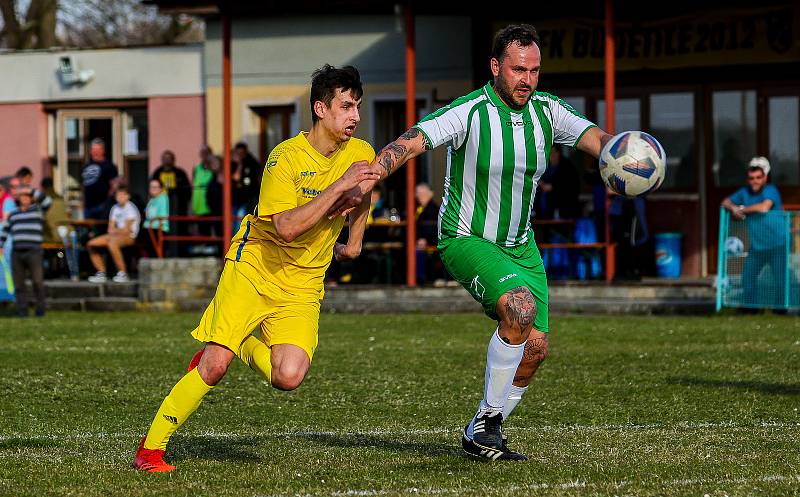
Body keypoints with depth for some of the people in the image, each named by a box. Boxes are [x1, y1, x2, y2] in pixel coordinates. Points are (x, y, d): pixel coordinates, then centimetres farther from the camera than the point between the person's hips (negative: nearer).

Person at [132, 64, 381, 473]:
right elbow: (287, 227, -29)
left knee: (289, 376, -20)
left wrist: (353, 240, 18)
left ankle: (244, 346, 14)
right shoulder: (287, 156, -17)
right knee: (214, 366, -17)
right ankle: (151, 447, 0)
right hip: (254, 267, -4)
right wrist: (339, 186, -31)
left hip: (302, 286, 4)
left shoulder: (361, 154, -1)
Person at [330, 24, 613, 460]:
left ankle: (480, 435, 19)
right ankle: (488, 418, -14)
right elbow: (409, 143, -28)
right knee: (520, 307, -31)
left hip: (519, 245, 7)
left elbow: (595, 138, -12)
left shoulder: (546, 110, -3)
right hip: (466, 240, -6)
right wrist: (366, 179, -45)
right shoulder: (468, 112, -19)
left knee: (535, 347, 0)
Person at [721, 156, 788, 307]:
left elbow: (765, 207, -31)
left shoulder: (770, 190, -12)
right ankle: (750, 307, 17)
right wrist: (733, 208, -8)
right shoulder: (745, 192, 7)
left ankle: (779, 308, 2)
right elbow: (726, 202, 18)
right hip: (757, 247, 6)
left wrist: (743, 209, -16)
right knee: (748, 279, 5)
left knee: (780, 280, -10)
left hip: (777, 245, -6)